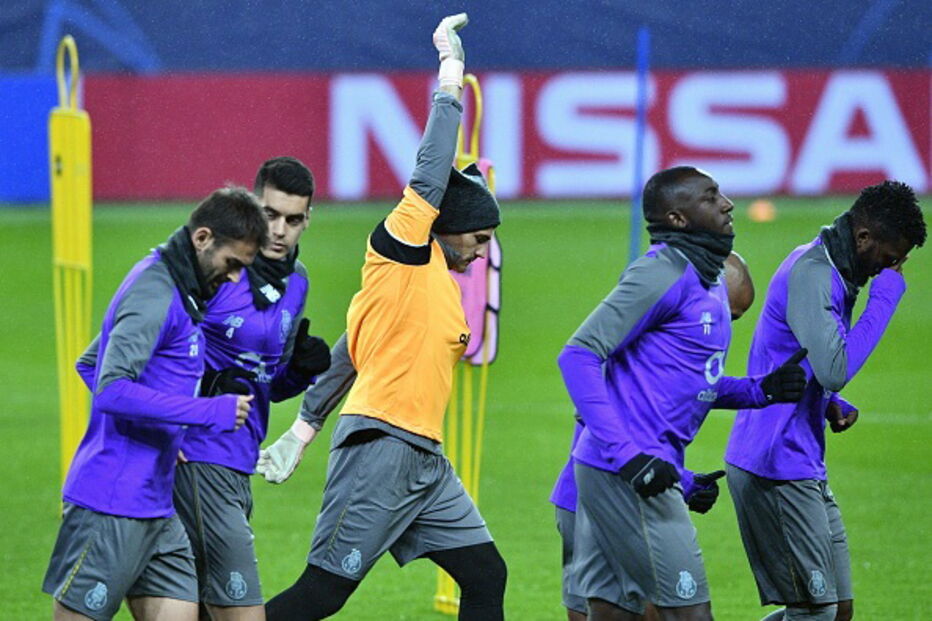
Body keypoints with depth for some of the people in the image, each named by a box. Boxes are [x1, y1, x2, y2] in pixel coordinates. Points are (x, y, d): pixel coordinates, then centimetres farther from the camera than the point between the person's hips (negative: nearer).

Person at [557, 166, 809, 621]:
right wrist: (627, 455, -24)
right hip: (626, 475, -10)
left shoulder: (710, 281, 17)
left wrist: (760, 391, 8)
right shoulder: (664, 272, -13)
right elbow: (579, 356, -18)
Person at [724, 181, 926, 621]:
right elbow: (835, 369, -29)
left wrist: (832, 405, 7)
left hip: (805, 466, 10)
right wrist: (884, 300, -20)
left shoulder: (828, 272, 15)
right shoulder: (810, 275, -18)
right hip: (776, 467, -10)